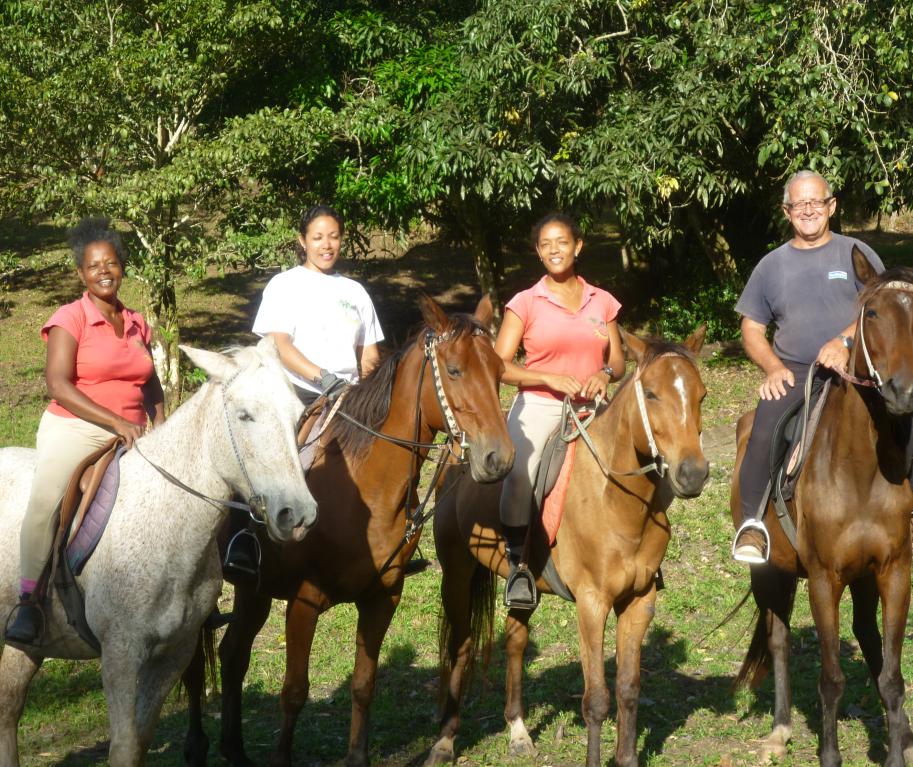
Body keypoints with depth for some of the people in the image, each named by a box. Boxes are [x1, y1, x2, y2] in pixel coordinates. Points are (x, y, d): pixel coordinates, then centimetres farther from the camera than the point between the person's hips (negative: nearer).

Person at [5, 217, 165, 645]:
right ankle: (29, 602, -29)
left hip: (128, 437, 6)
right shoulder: (70, 319, -3)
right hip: (73, 430, -6)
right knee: (46, 498, -31)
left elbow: (150, 385, 25)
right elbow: (58, 386, -14)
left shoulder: (137, 325, 14)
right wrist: (116, 421, -21)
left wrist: (160, 425, 5)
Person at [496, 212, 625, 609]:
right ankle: (517, 562, -16)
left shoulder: (602, 302, 11)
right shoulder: (525, 303, 2)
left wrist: (605, 374, -10)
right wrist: (550, 379, -16)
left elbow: (618, 361, 14)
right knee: (520, 472, -32)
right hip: (538, 407, -4)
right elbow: (500, 366, -3)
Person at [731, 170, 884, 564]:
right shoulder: (772, 265, 15)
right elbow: (752, 328, 16)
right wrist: (773, 367, -3)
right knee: (765, 433, -28)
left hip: (852, 370, -1)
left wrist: (845, 340, -17)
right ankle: (751, 521, -18)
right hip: (792, 375, 1)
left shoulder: (856, 254, 9)